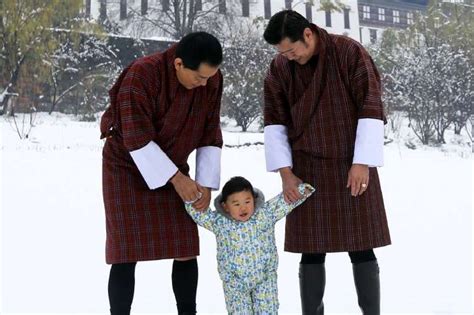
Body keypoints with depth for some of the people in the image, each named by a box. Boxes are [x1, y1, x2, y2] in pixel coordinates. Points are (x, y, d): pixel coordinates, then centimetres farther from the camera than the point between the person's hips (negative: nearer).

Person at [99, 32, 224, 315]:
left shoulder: (211, 81, -12)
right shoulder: (140, 76, -28)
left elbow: (210, 135, -4)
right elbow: (137, 138, -27)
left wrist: (206, 184, -11)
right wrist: (176, 178, -27)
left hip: (171, 168, 4)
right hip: (129, 167, -4)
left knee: (187, 250, -1)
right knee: (126, 254, -8)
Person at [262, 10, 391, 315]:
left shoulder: (350, 52, -10)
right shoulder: (280, 67, -1)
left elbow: (371, 108, -11)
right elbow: (274, 120, 2)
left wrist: (362, 163, -15)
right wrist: (285, 173, -5)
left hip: (353, 166, -2)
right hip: (307, 169, 2)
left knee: (362, 248, 1)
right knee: (312, 251, 2)